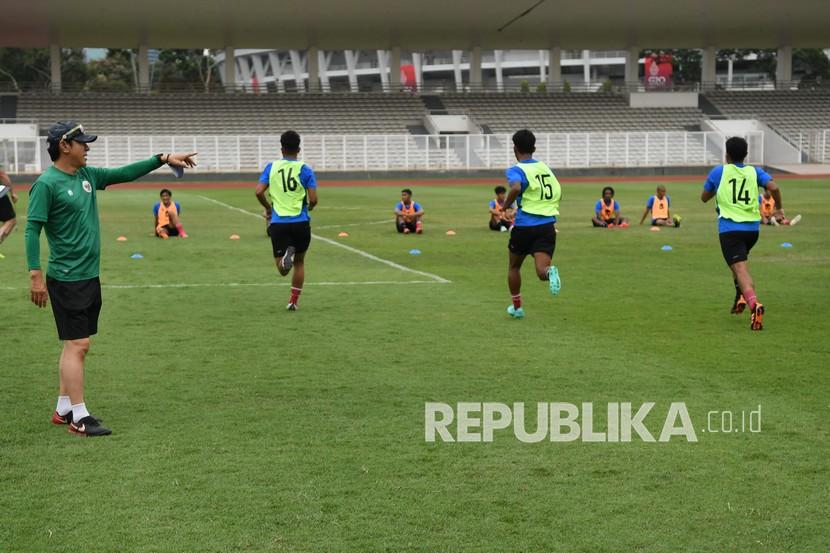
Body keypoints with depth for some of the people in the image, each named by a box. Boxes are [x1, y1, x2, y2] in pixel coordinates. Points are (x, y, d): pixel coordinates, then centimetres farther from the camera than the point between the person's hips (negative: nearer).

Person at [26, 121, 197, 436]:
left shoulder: (88, 175, 10)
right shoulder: (47, 184, -12)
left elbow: (125, 173, 18)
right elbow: (32, 229, -14)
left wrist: (163, 159, 12)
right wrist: (35, 274, -20)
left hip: (89, 277, 8)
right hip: (66, 280, -8)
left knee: (75, 345, 12)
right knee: (77, 345, -8)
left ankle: (64, 409, 21)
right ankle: (78, 417, -4)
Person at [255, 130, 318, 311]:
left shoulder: (271, 167, 3)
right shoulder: (304, 170, -3)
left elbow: (259, 192, -4)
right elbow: (313, 199, -7)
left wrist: (268, 208, 15)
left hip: (278, 222, 0)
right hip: (300, 222, 0)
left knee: (282, 269, 2)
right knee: (299, 262, 20)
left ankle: (286, 255, -32)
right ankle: (293, 301, 20)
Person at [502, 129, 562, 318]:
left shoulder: (516, 170, -6)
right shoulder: (545, 167, 14)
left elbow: (516, 188, -28)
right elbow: (557, 193, 20)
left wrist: (506, 204, -11)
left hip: (525, 226, -3)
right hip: (548, 225, 3)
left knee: (513, 267, 21)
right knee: (541, 271, -6)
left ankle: (517, 307, 30)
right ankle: (550, 271, -41)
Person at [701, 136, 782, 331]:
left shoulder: (718, 172, 2)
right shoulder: (755, 172, 7)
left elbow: (704, 197, 12)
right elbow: (773, 187, -9)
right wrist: (779, 209, 7)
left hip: (729, 228, -4)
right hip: (752, 228, 4)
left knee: (740, 269, -14)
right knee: (739, 261, 32)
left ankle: (753, 303, -37)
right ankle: (741, 297, 20)